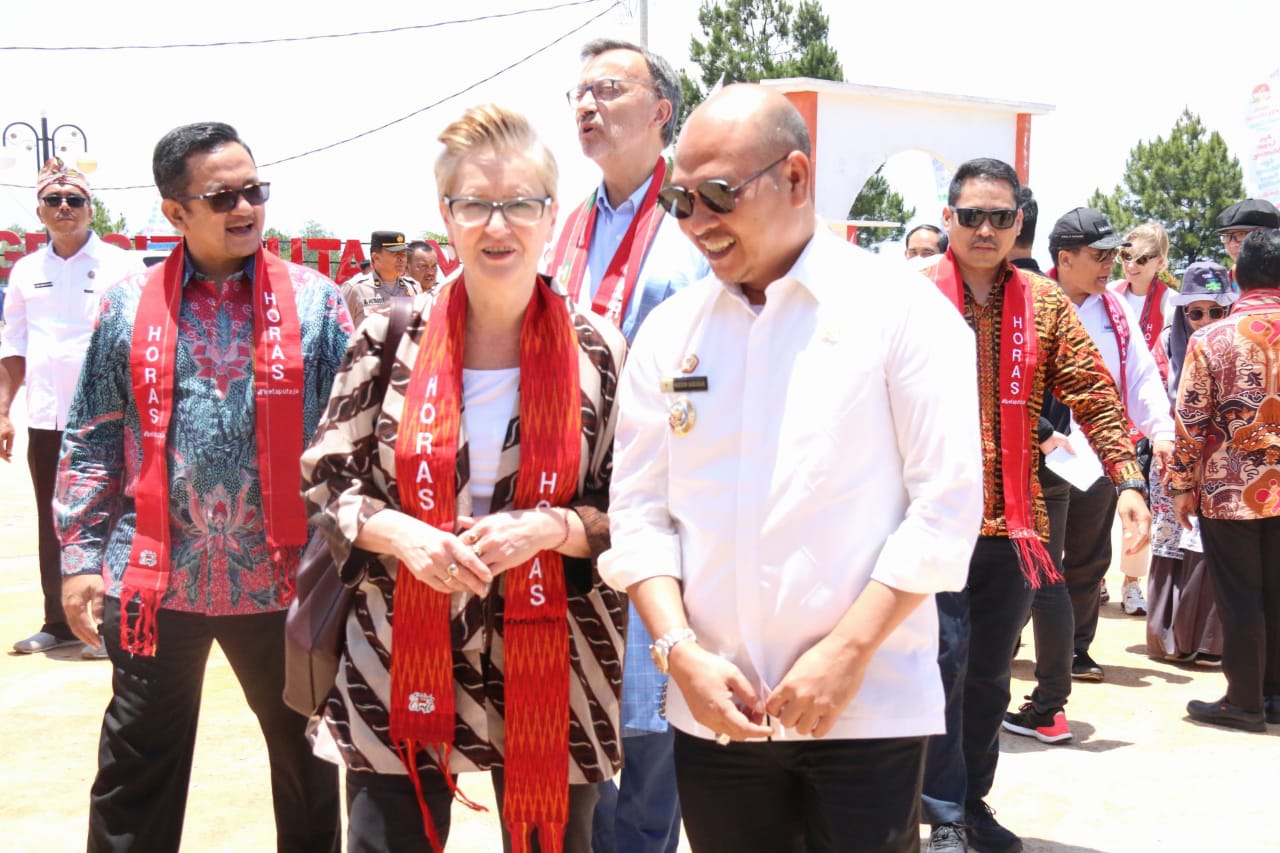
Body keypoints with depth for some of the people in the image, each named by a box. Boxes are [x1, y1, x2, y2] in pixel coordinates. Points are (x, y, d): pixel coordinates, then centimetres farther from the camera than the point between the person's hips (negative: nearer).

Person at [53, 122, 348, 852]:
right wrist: (81, 555, 2)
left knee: (308, 755, 15)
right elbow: (91, 443, 6)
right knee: (137, 768, 13)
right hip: (154, 577, 1)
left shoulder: (314, 299, -1)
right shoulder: (129, 306, 2)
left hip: (281, 574, 0)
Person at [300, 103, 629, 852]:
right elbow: (325, 482, 3)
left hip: (551, 672, 0)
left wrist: (549, 528, -19)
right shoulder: (392, 339, -1)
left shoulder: (600, 354, -3)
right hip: (399, 665, 0)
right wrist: (401, 534, -16)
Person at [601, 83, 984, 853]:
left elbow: (946, 505, -7)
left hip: (869, 705, -3)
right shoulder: (669, 331, 7)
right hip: (713, 713, 3)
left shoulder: (900, 307, -3)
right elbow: (639, 512, 7)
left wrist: (848, 650, -12)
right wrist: (680, 651, -6)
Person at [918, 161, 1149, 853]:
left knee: (990, 671, 14)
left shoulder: (1044, 303, 7)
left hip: (1013, 521, 4)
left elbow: (1094, 395, 5)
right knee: (944, 661, -6)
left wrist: (1127, 480, -5)